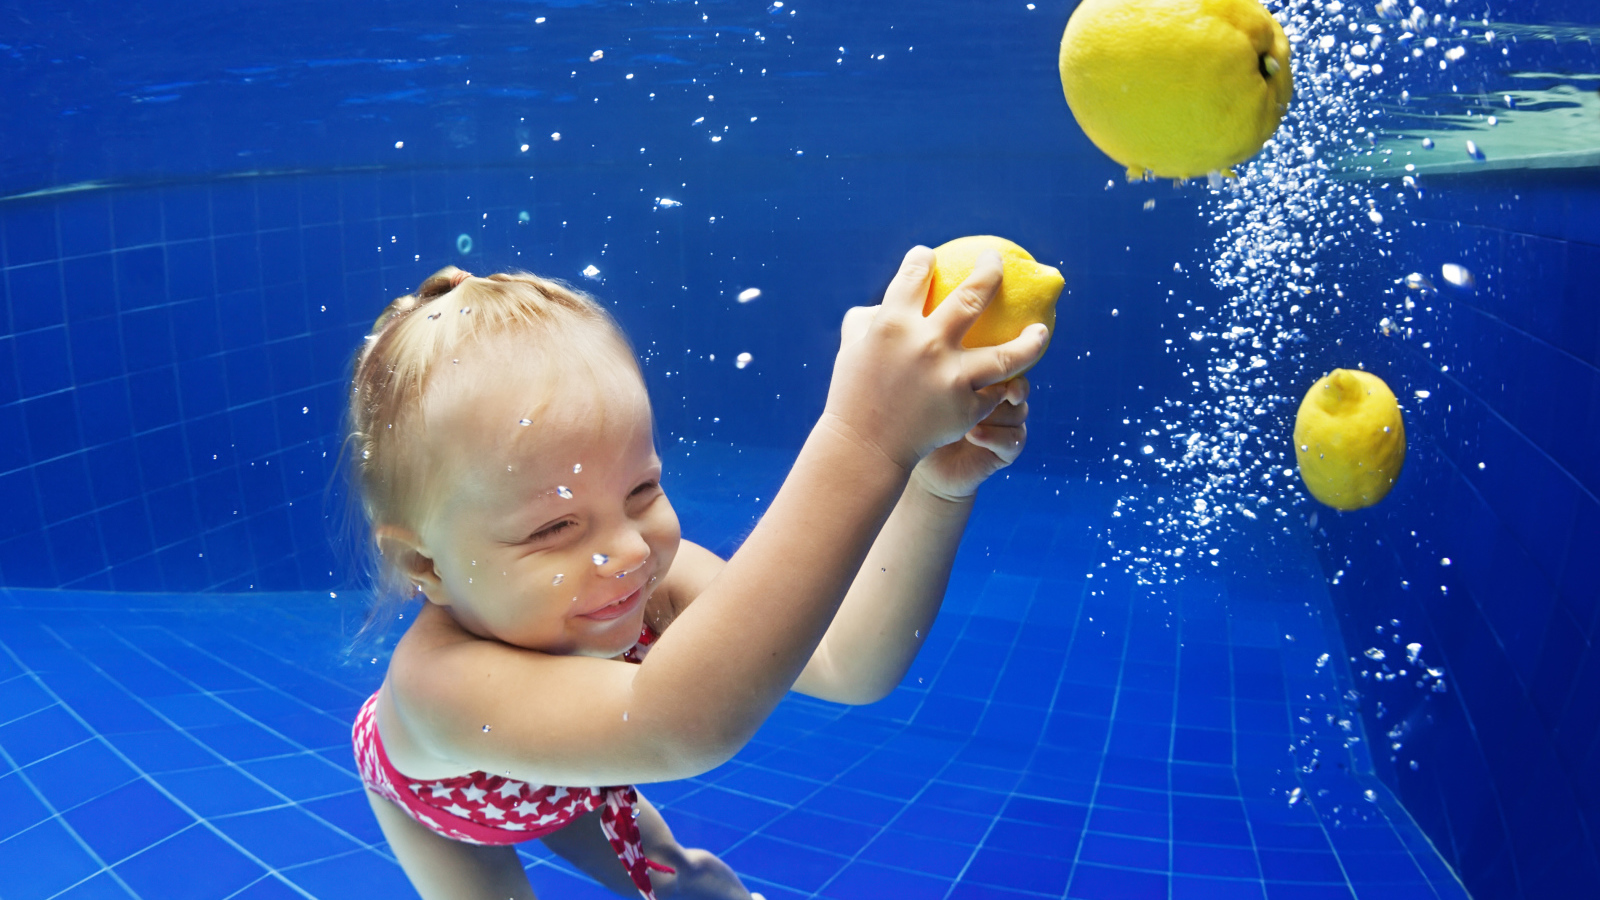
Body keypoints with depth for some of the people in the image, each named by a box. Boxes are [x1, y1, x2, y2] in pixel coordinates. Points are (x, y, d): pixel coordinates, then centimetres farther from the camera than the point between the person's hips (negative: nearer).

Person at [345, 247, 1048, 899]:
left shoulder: (648, 578, -35)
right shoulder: (439, 678, -53)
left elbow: (850, 667, -39)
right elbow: (682, 728, -73)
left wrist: (937, 487, -56)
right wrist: (863, 441, -81)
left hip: (554, 768, 4)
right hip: (442, 796, -3)